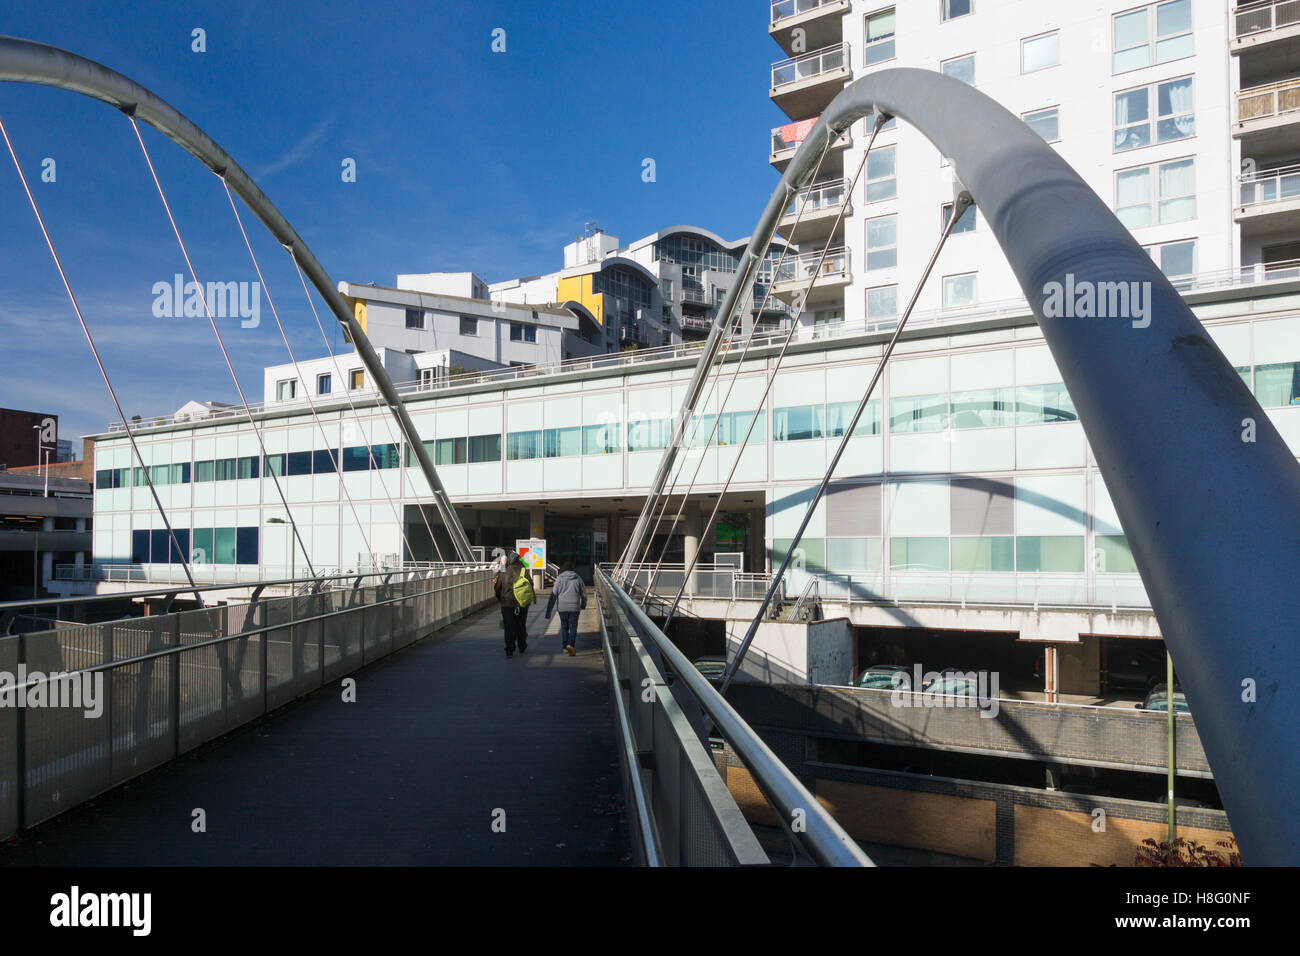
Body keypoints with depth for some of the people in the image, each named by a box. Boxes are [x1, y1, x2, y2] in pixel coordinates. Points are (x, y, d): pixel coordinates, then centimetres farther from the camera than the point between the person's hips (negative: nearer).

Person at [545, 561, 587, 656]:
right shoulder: (578, 579, 1)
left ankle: (565, 647, 20)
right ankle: (570, 645, -18)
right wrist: (583, 605, 26)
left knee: (564, 627, 15)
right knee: (573, 627, 2)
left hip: (562, 607, 0)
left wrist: (549, 611, 0)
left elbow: (553, 595, -4)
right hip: (574, 607, 0)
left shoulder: (559, 579, -2)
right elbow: (584, 594, 7)